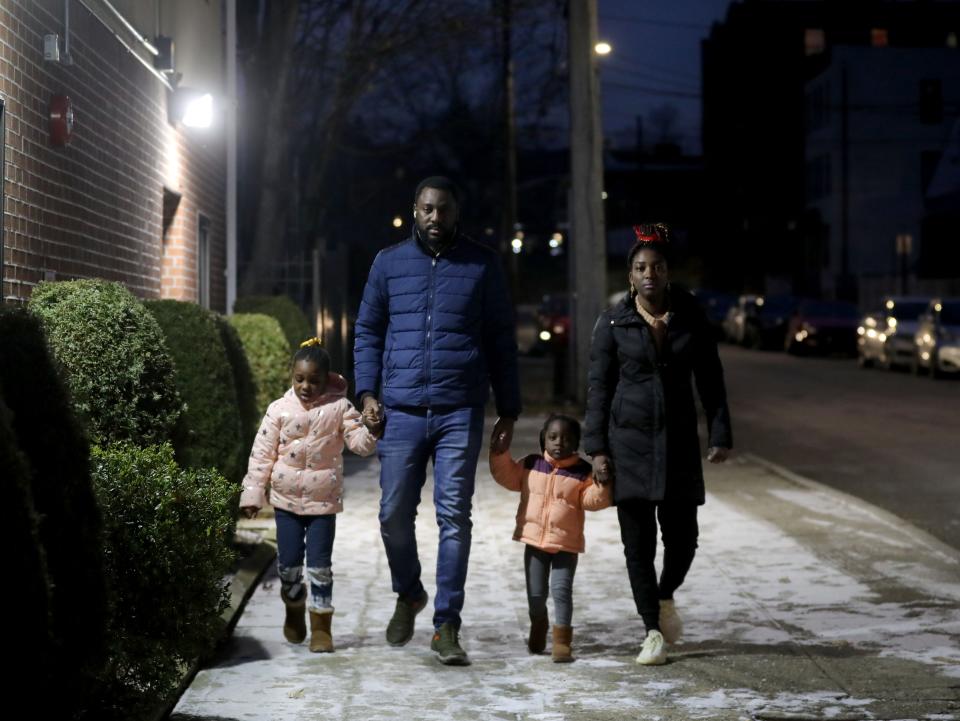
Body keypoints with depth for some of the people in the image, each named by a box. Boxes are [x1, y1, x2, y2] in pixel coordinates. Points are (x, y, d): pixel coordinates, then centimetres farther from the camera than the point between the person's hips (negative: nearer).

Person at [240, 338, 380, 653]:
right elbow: (262, 454, 0)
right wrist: (253, 494, -2)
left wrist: (370, 431, -31)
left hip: (323, 500, -1)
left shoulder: (339, 407, -4)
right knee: (288, 563, 7)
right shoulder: (279, 409, -2)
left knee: (319, 565, -2)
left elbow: (359, 443, -9)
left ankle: (321, 626, 8)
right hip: (286, 500, 2)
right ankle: (294, 612, 33)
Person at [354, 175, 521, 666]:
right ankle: (408, 594, 31)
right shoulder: (389, 263, 9)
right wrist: (367, 391, 1)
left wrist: (509, 407, 6)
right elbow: (367, 331, 13)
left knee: (454, 517, -2)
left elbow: (501, 339, 9)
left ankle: (446, 624, 5)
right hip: (401, 410, 1)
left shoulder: (481, 265, 5)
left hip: (460, 413, -1)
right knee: (394, 515, 4)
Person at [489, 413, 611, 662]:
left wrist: (602, 485, -25)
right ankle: (538, 626, 37)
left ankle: (562, 639, -4)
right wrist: (500, 455, -1)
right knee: (536, 592, 11)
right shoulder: (530, 465, 4)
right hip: (534, 541, 3)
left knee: (561, 589, -10)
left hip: (566, 544, -3)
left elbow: (591, 501, -8)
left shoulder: (583, 472, -4)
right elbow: (508, 477, 11)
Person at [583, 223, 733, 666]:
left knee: (682, 536, 1)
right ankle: (653, 631, 9)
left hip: (678, 440, 1)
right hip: (629, 441, -1)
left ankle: (665, 597, 33)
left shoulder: (690, 317, 3)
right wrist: (596, 449, -4)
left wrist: (720, 434, 1)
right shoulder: (613, 322, -1)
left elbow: (710, 379, 7)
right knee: (638, 540, -1)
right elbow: (599, 387, 1)